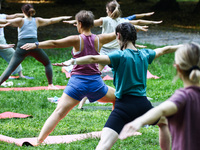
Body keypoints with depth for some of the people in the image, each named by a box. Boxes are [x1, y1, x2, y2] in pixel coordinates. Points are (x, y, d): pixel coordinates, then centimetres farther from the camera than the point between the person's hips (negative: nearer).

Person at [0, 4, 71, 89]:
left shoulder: (21, 21, 4)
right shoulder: (37, 21, 13)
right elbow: (51, 21, 23)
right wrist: (62, 18, 36)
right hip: (34, 46, 2)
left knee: (10, 68, -4)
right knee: (47, 63, 23)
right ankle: (50, 85, 19)